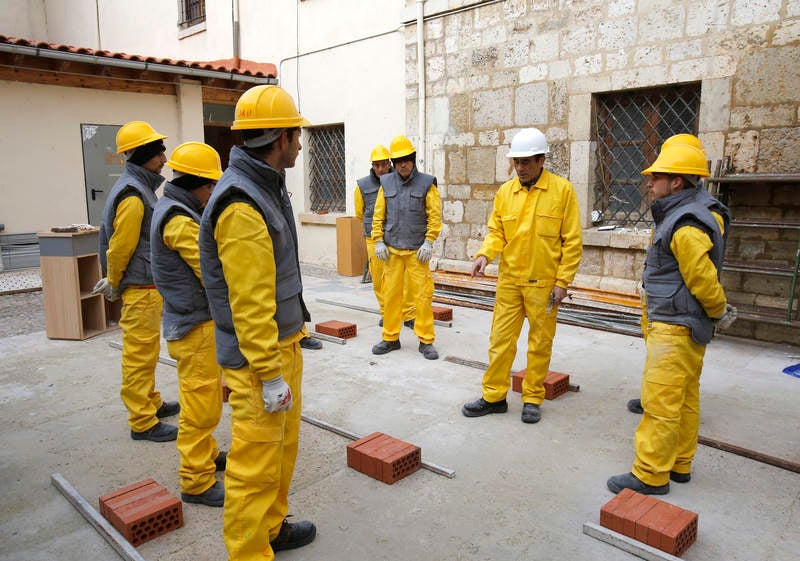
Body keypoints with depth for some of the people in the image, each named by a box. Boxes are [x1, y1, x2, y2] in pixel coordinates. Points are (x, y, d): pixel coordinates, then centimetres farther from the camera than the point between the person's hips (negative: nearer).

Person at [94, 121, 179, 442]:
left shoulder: (139, 187, 13)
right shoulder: (132, 195, -19)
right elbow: (120, 246, -17)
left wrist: (113, 282, 19)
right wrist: (114, 285, -4)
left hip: (148, 286, 10)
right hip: (140, 289, -10)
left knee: (145, 352, 20)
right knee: (139, 355, -2)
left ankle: (151, 403, 34)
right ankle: (143, 422, 7)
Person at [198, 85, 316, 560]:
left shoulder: (267, 186, 9)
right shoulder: (242, 207, -24)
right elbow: (249, 302, -25)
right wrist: (270, 375, -21)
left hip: (284, 343, 11)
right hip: (258, 357, -11)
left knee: (284, 445, 23)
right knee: (256, 461, 4)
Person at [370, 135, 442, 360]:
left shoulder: (426, 183, 0)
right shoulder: (386, 183, 8)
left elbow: (435, 216, -3)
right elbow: (378, 215, 10)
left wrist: (428, 242, -9)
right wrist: (378, 242, 2)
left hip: (417, 251, -2)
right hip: (392, 250, 3)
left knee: (422, 295, -2)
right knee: (391, 294, 7)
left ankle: (426, 341, 10)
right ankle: (390, 338, 20)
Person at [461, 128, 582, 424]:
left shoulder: (562, 190, -5)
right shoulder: (505, 191, 4)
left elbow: (572, 241, -5)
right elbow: (496, 232, 9)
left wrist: (562, 281, -9)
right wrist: (484, 254, -12)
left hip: (544, 283, -3)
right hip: (509, 280, 3)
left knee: (540, 343, 9)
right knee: (501, 339, 7)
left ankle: (532, 399, 25)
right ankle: (494, 396, 21)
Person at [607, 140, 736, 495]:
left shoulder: (685, 225, -22)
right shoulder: (689, 213, 12)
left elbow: (702, 278, -20)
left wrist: (719, 312, -3)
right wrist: (719, 309, 18)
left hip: (674, 328, -11)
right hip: (687, 327, 11)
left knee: (660, 402, -4)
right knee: (685, 398, 18)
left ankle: (650, 475, 5)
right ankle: (679, 465, 30)